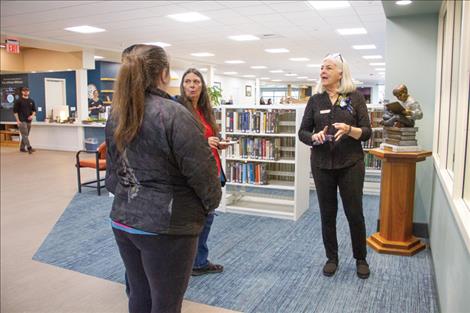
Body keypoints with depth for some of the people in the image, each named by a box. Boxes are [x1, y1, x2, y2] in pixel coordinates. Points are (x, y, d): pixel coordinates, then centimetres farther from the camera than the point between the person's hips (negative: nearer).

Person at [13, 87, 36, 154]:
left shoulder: (31, 101, 10)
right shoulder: (18, 101, -4)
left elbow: (34, 110, 16)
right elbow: (15, 111, -5)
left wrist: (32, 115, -5)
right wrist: (18, 120, -11)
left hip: (29, 121, 6)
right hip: (21, 121, -5)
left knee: (25, 135, 10)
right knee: (25, 135, -11)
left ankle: (22, 148, 20)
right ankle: (29, 148, -16)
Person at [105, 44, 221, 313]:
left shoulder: (116, 116, 6)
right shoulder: (175, 114, -19)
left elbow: (112, 170, 13)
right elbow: (201, 172, -18)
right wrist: (212, 203, 0)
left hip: (123, 220, 8)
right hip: (166, 226, -7)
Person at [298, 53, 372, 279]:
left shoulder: (355, 97, -2)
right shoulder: (315, 100, 4)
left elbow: (367, 132, -5)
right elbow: (302, 132, 4)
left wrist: (349, 129, -24)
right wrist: (314, 137, -18)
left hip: (351, 164, -2)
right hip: (322, 165, 2)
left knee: (355, 213, 6)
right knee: (327, 214, 10)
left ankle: (361, 258, 28)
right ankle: (331, 258, 28)